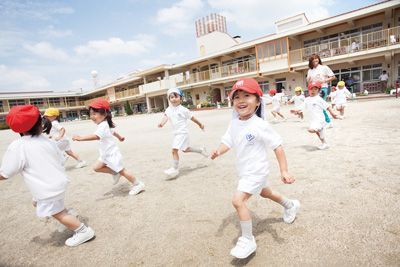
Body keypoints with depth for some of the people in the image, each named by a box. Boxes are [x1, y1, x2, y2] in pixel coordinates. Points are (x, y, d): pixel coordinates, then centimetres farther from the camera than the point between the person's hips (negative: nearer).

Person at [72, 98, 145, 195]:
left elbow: (96, 136, -45)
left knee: (121, 171, 2)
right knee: (96, 167, 10)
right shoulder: (105, 124, 6)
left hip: (112, 154, -9)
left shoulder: (102, 126, -26)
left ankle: (138, 184, 15)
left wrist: (81, 138, -52)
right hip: (106, 154, 9)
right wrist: (119, 137, 44)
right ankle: (114, 173, 22)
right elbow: (112, 131, 26)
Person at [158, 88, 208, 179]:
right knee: (185, 149, 23)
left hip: (182, 133, -8)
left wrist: (200, 124, 10)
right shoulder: (168, 109, 2)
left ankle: (175, 169, 2)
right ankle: (201, 150, 42)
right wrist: (161, 123, -37)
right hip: (176, 133, 8)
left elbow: (192, 118, -1)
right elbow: (165, 116, -16)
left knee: (174, 150, -13)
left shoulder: (183, 110, -11)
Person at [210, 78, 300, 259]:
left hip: (256, 171, -8)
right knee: (265, 192, 30)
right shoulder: (234, 123, -5)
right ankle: (290, 205, 59)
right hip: (244, 170, 8)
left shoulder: (260, 125, -25)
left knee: (238, 200, -18)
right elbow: (227, 142, -1)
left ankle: (248, 240, 3)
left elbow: (278, 146, -20)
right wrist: (219, 151, -22)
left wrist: (284, 171, -23)